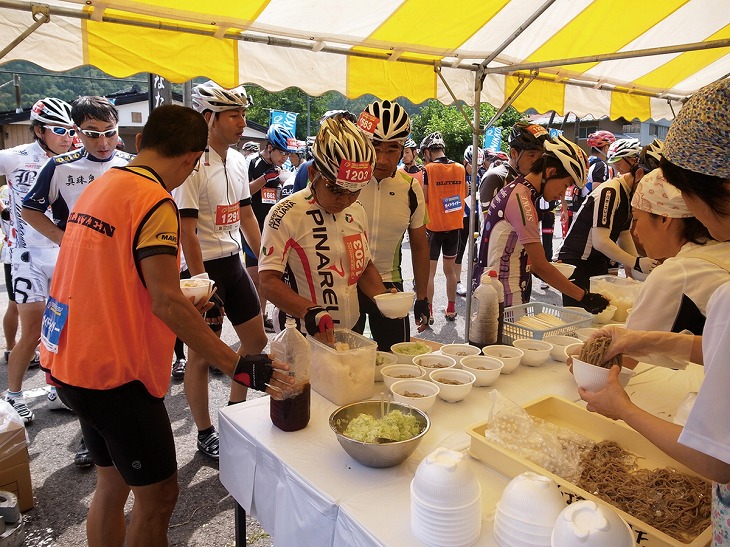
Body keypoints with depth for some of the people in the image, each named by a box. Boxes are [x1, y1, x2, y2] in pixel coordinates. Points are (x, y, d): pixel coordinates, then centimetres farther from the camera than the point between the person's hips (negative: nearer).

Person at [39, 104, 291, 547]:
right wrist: (237, 365, -26)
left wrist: (184, 305, 24)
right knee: (158, 495, 5)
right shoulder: (155, 203, -18)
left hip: (72, 361, 9)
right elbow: (166, 302, -26)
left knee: (112, 483, 22)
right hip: (117, 374, -9)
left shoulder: (98, 188, 9)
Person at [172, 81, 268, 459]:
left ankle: (235, 412, 35)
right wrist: (200, 282, -20)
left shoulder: (238, 161, 8)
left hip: (233, 261, 8)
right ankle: (205, 434, 22)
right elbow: (186, 230, -18)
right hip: (203, 265, -8)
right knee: (201, 353, 5)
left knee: (256, 339, 15)